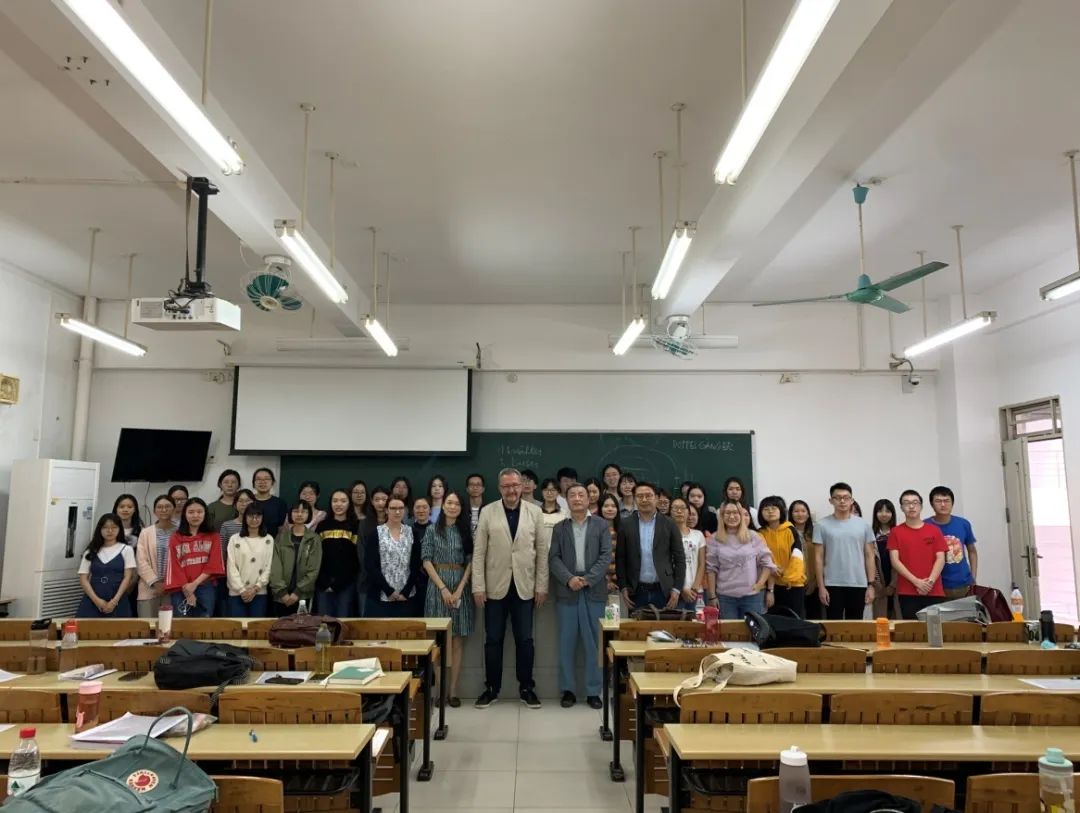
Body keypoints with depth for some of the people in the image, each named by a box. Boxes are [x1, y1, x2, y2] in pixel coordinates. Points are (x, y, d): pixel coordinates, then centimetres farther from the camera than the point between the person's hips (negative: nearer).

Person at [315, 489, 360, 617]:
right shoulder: (322, 526, 9)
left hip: (346, 584, -2)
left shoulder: (356, 526, 3)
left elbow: (358, 558, -2)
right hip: (323, 584, 2)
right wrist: (324, 583, -6)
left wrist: (338, 583, -8)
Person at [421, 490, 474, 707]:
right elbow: (426, 561, -3)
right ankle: (438, 687, 7)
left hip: (460, 586, 2)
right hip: (437, 585, -1)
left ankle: (453, 690, 6)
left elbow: (471, 562, 2)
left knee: (457, 640, 2)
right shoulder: (432, 530, 3)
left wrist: (459, 589, -9)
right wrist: (443, 588, -11)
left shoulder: (466, 531, 7)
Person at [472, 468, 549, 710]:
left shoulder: (535, 512, 2)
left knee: (524, 640, 7)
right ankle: (492, 688, 21)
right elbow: (479, 552, -1)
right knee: (493, 640, 8)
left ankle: (526, 688, 21)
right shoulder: (487, 512, 0)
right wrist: (478, 587, -6)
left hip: (524, 586, 0)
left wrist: (542, 586, -1)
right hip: (495, 586, 0)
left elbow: (542, 551, 3)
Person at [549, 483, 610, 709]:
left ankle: (593, 691, 12)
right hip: (567, 590, 1)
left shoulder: (601, 525, 6)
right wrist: (569, 579, -14)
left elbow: (606, 556, -2)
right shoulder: (559, 528, 10)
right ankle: (568, 690, 14)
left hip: (594, 590, -1)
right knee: (567, 642, 5)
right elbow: (553, 558, 2)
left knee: (594, 642, 3)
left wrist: (587, 579, -13)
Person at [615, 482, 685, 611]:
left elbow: (680, 559, 3)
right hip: (636, 592, 0)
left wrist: (676, 589, -4)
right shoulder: (625, 524, 3)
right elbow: (620, 558, 5)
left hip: (664, 591, 0)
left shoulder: (669, 525, 2)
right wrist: (623, 587, -1)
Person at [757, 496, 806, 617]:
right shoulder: (760, 534, 2)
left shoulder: (790, 530, -5)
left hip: (794, 583, -2)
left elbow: (797, 555, -11)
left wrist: (790, 577, -17)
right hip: (773, 584, 2)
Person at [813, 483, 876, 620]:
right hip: (833, 585, -2)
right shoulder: (822, 525, -1)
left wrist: (871, 584, 0)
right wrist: (821, 586, -6)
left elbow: (869, 556, 6)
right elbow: (818, 558, -1)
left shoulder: (863, 524, 5)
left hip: (858, 584, 2)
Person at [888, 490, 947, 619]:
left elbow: (940, 559, 4)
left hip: (934, 591, 1)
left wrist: (930, 581, -10)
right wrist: (916, 581, -12)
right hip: (907, 592, -1)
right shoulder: (896, 532, 5)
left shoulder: (934, 530, 9)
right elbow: (895, 561, -2)